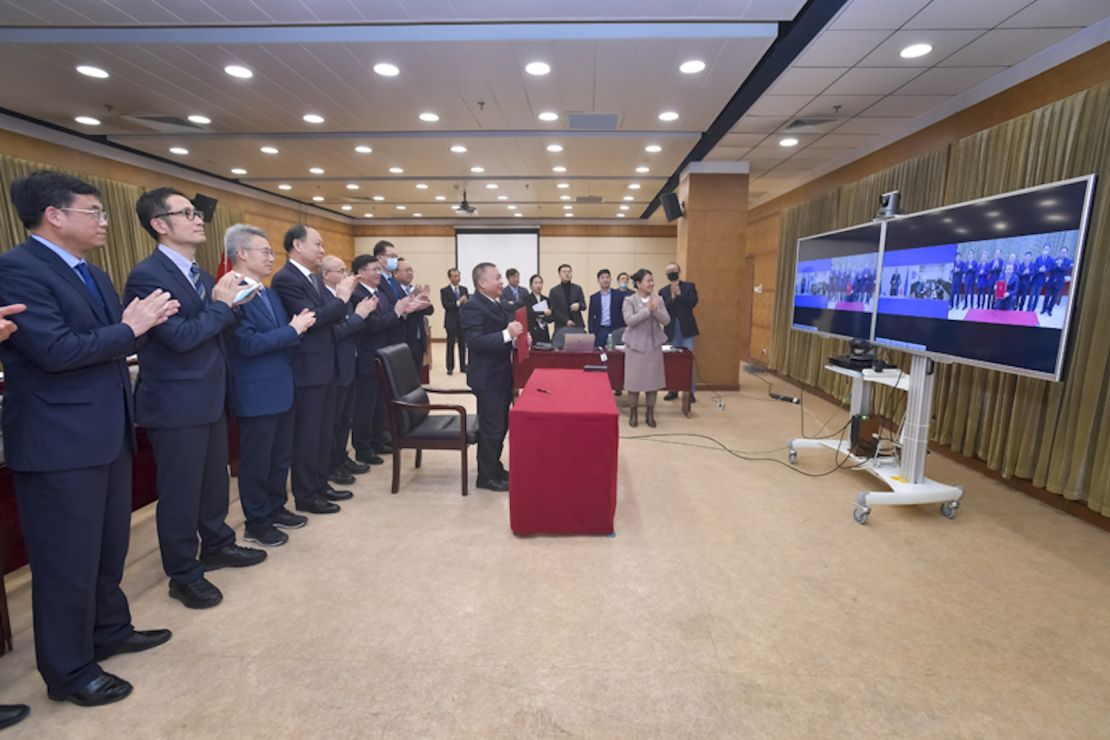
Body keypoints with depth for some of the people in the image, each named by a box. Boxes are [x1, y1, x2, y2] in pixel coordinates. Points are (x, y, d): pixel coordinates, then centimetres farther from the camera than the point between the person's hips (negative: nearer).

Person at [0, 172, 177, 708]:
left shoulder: (93, 274, 13)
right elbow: (56, 350, -25)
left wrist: (143, 320, -7)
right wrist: (130, 328, -17)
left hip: (108, 432, 9)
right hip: (60, 441, -9)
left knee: (109, 547, 21)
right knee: (68, 561, 5)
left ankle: (110, 630, 39)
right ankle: (69, 671, 22)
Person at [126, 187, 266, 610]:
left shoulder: (200, 274, 12)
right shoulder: (148, 275, -16)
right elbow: (182, 337, -24)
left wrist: (229, 302, -3)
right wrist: (222, 304, -14)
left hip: (210, 398, 8)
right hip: (176, 404, -8)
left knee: (215, 481, 20)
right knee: (180, 492, 5)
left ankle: (217, 545, 38)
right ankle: (184, 575, 21)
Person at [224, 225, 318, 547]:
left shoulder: (269, 294, 13)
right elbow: (247, 344, -24)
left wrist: (300, 325, -5)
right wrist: (293, 329, -19)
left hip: (282, 389, 9)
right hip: (257, 394, -9)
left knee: (281, 456, 19)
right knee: (256, 462, 7)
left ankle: (276, 508, 35)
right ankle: (257, 524, 22)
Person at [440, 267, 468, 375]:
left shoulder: (464, 289, 11)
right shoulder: (444, 290, -2)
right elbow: (445, 305, -14)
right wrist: (458, 302, -23)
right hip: (451, 322, -4)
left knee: (463, 345, 8)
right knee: (451, 345, 2)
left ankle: (463, 366, 16)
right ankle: (450, 367, 8)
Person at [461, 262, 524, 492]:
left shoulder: (496, 305, 13)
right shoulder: (472, 307, -16)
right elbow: (474, 341, -27)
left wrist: (517, 337, 3)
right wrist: (507, 334, -32)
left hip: (501, 375, 9)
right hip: (488, 377, -9)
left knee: (500, 426, 17)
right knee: (491, 428, -1)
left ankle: (495, 467, 32)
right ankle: (487, 476, 12)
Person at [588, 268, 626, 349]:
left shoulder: (619, 295, 4)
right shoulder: (594, 297, 8)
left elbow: (624, 314, 4)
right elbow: (591, 317, 7)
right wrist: (592, 333, -2)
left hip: (616, 331, -1)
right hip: (599, 331, 1)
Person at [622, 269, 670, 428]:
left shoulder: (659, 300, 2)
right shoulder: (629, 301, -6)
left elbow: (666, 320, -5)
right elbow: (629, 321, -20)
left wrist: (655, 309, -21)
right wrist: (647, 309, -24)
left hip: (654, 345, 3)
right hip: (636, 345, -3)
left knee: (653, 380, 6)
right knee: (634, 380, 2)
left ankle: (650, 414, 19)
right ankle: (633, 414, 18)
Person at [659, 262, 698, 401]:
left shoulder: (689, 286, 2)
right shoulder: (663, 291, 5)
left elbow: (693, 302, -13)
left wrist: (679, 293, -17)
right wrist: (672, 297, -18)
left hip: (686, 329, -2)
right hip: (671, 330, 2)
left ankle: (690, 391, 7)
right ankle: (673, 390, 18)